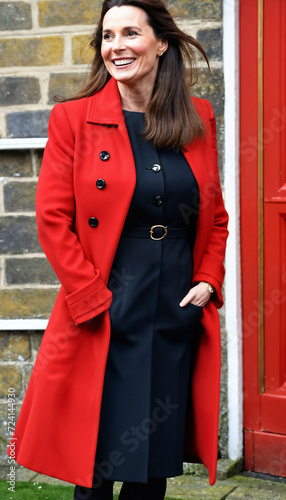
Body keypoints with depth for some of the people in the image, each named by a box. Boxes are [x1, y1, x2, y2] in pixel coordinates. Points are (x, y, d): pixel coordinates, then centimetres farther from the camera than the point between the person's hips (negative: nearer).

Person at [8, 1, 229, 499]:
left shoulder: (198, 120, 8)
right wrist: (93, 301, -11)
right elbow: (52, 220, -6)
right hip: (104, 325, -3)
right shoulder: (73, 119, -2)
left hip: (180, 322, 4)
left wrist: (208, 281, 1)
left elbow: (217, 216, 16)